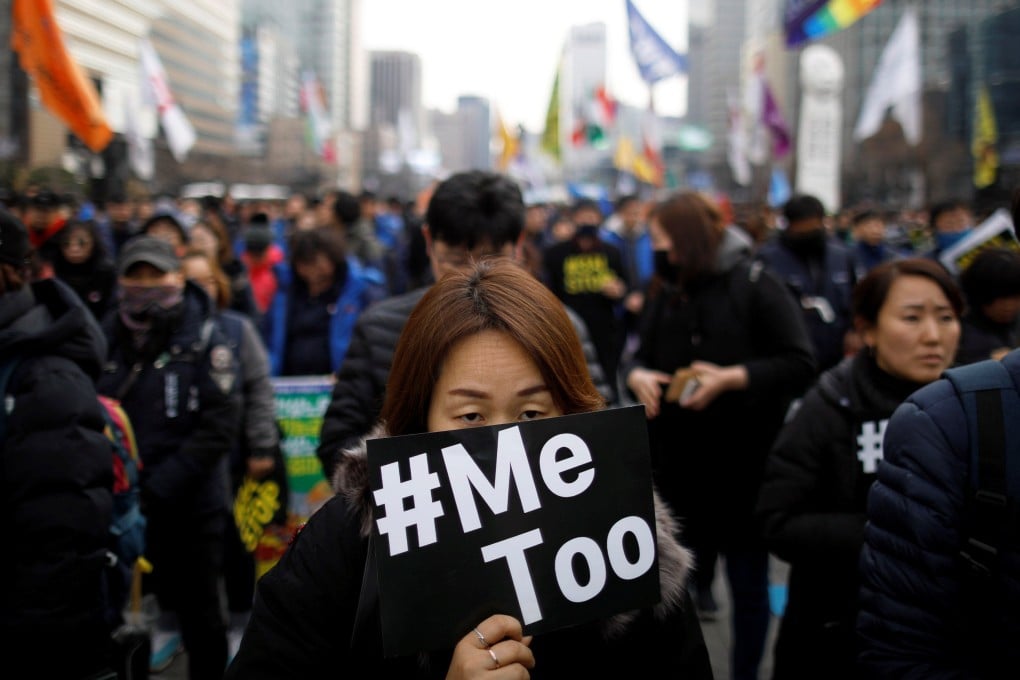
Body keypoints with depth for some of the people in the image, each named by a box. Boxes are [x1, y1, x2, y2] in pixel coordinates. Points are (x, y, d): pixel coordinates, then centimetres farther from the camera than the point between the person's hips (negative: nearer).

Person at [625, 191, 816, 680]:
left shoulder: (755, 285, -9)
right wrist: (637, 374, -9)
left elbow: (800, 364, -13)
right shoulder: (664, 292, 9)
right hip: (678, 462, 5)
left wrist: (732, 378, -23)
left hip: (744, 463, -5)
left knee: (747, 580, 8)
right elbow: (643, 354, 14)